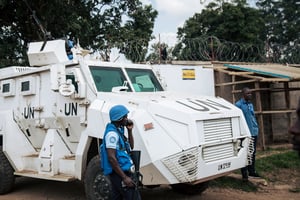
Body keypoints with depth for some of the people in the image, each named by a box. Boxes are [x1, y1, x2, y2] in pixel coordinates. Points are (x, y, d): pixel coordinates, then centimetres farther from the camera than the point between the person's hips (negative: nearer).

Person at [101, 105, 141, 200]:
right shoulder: (112, 133, -17)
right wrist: (124, 177, -24)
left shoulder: (118, 130, 13)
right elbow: (111, 158, -23)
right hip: (119, 173, -10)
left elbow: (131, 146, 21)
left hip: (117, 173, 10)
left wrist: (130, 130, 7)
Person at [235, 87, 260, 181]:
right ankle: (244, 174, 8)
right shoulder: (239, 105, -11)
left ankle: (252, 171, 29)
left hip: (254, 133, 8)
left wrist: (256, 128, 16)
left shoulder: (250, 104, 14)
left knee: (253, 153, 16)